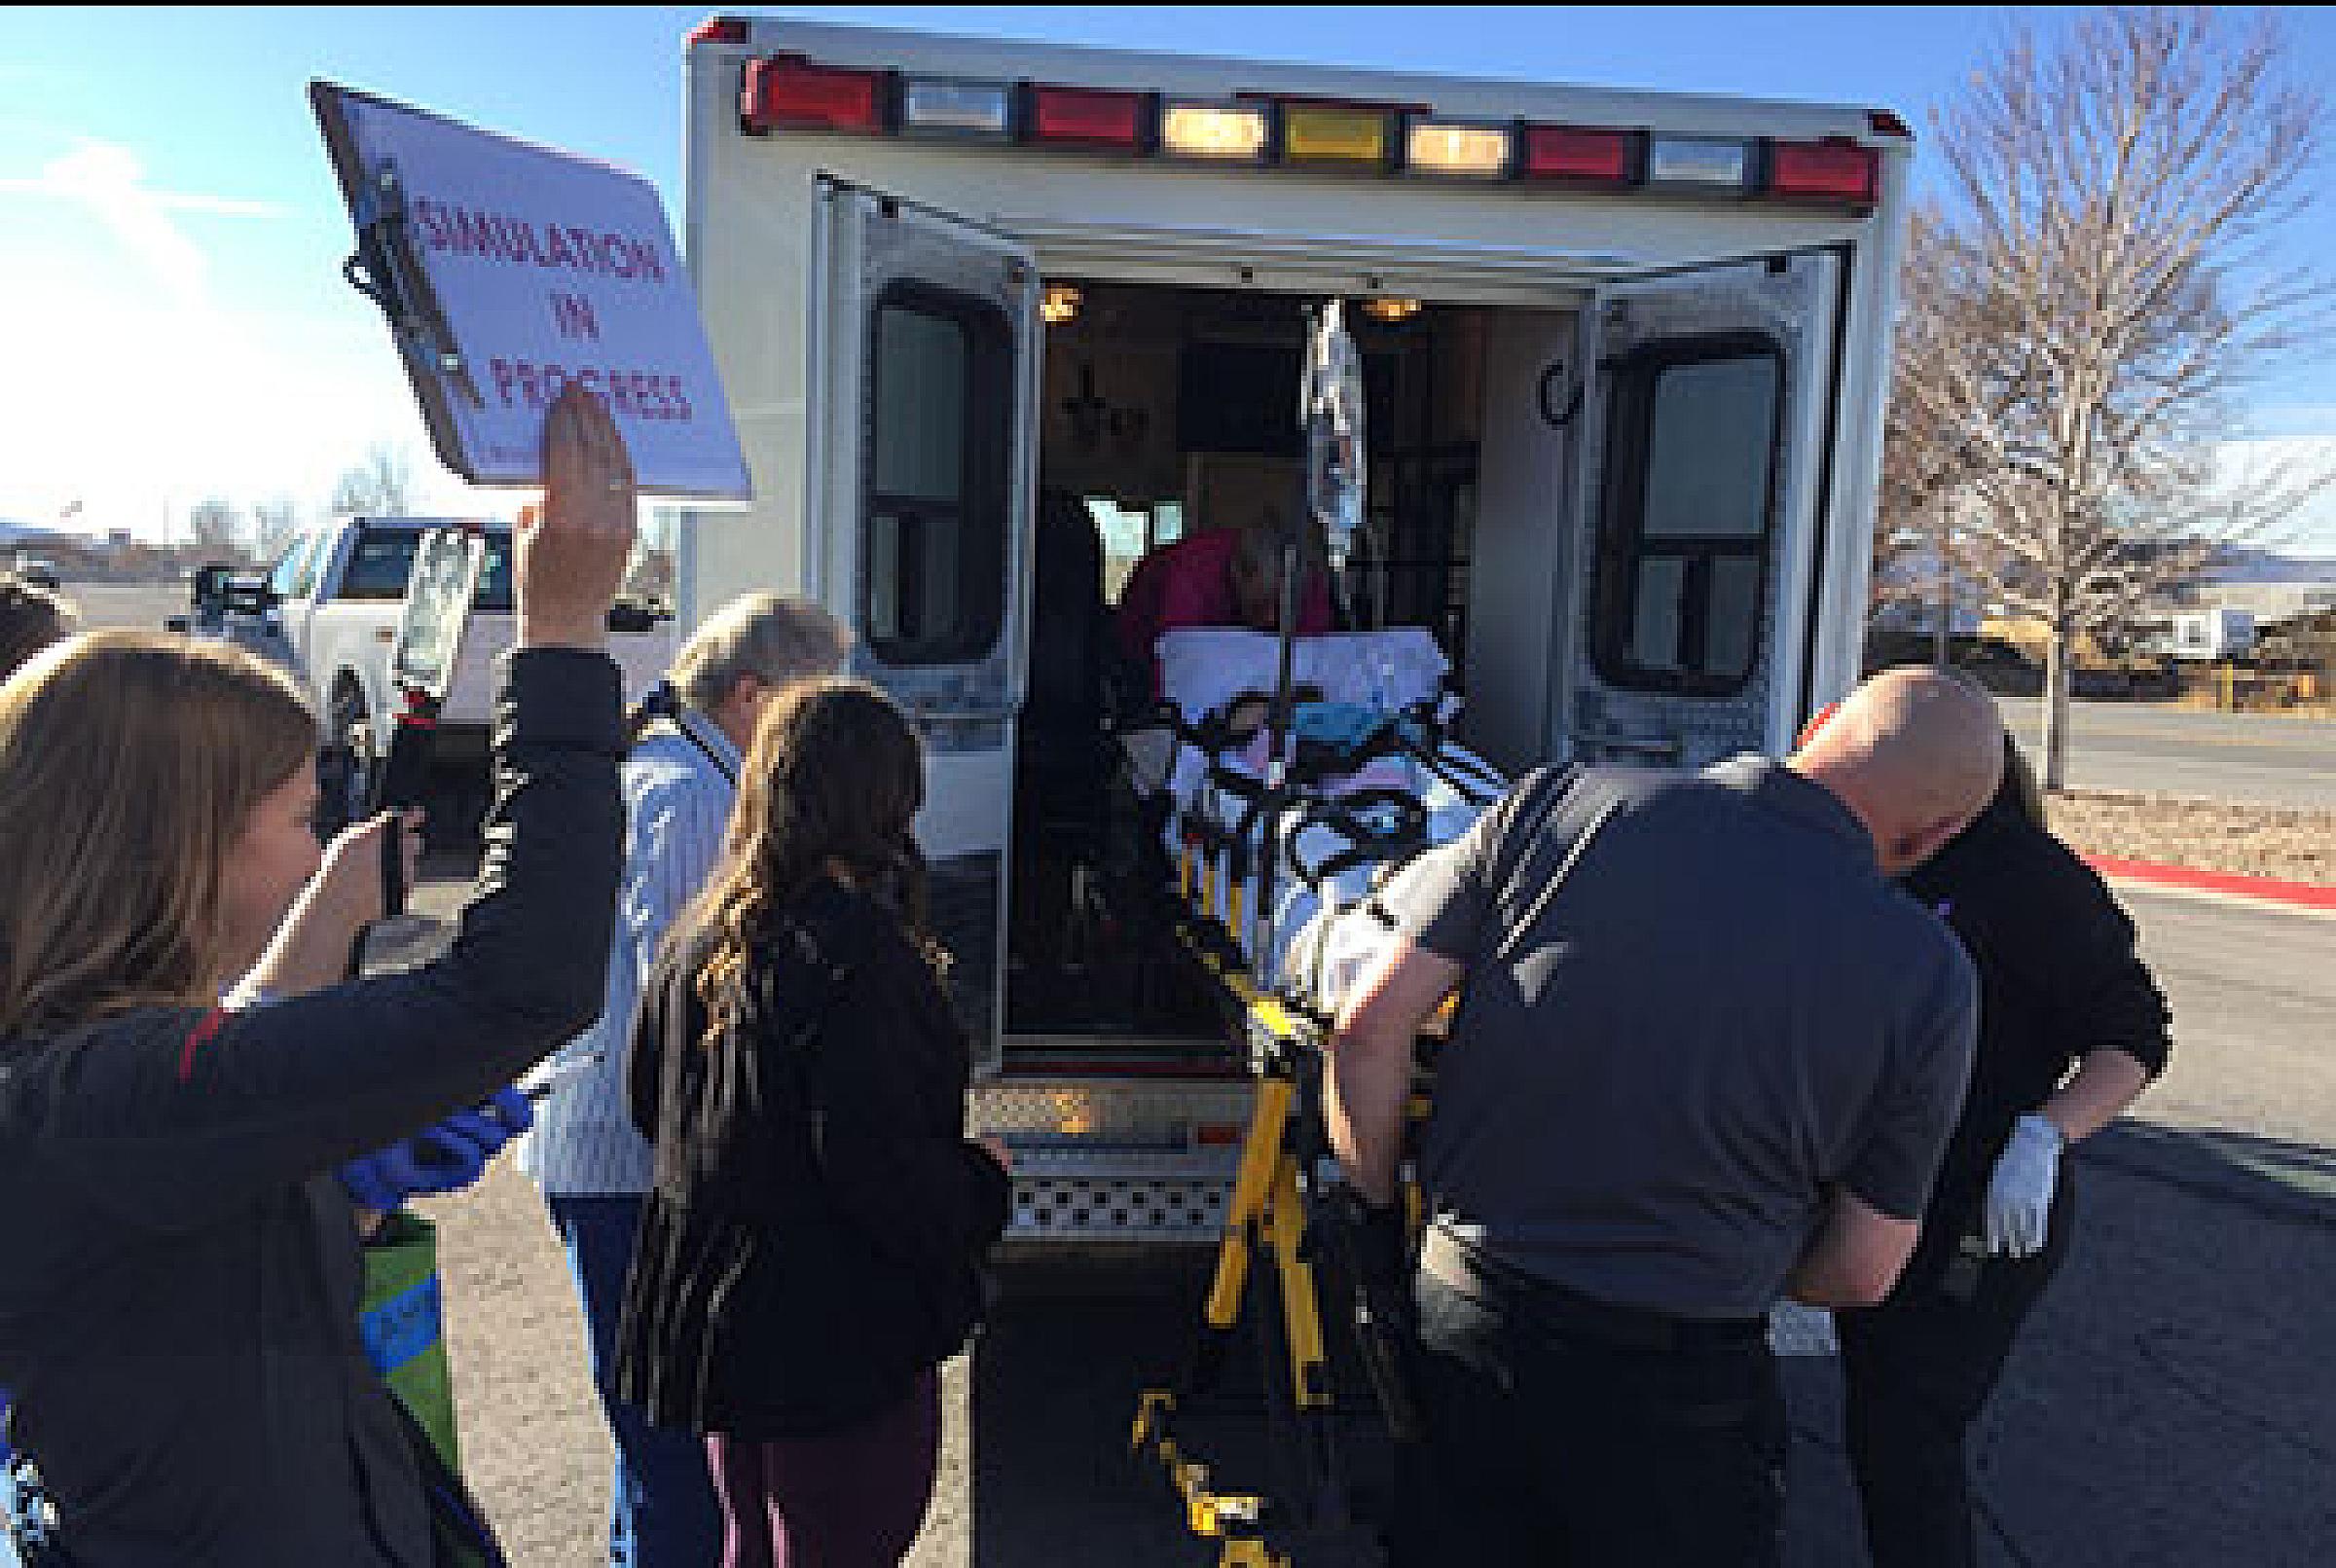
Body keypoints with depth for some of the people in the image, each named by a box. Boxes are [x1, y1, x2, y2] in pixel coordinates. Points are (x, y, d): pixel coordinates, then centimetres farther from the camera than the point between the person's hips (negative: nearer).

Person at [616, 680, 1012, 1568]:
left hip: (708, 1318, 8)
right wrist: (981, 1185, -8)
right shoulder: (857, 945, -24)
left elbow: (649, 1101, 13)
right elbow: (875, 1162, -26)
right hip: (838, 1330, -8)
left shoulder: (704, 931, 3)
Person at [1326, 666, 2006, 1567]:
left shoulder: (1562, 806, -10)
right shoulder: (1926, 977, -11)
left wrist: (1376, 1208, 6)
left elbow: (1370, 1025, -9)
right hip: (1677, 1392, -1)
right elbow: (1861, 1274, -3)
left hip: (1459, 1319, 2)